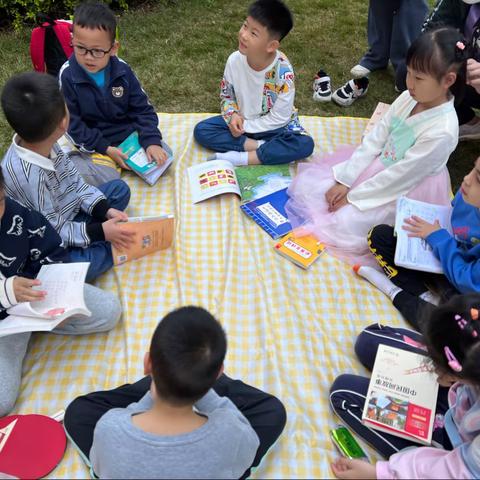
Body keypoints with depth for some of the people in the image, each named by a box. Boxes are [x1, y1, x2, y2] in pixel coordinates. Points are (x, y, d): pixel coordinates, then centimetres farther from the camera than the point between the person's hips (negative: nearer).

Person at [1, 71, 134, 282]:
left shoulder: (44, 144, -12)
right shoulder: (29, 175, -35)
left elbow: (75, 182, -1)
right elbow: (55, 232, -26)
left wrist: (104, 210, -12)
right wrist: (99, 232, -25)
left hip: (66, 215, 8)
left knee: (119, 188, 9)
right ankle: (113, 247, -8)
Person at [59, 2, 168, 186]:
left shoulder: (122, 70, -9)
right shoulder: (68, 75, -16)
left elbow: (142, 109, -3)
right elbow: (71, 122, -13)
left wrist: (152, 141, -18)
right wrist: (105, 149, -19)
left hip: (129, 132, 3)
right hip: (94, 143, -3)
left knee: (162, 159, -9)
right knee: (109, 182, -24)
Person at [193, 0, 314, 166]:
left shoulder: (283, 72, -27)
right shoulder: (234, 60, -17)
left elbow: (278, 118, -22)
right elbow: (226, 95, 1)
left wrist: (246, 127, -19)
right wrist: (232, 116, -18)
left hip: (274, 126, -3)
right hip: (241, 120, 4)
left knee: (305, 145, -31)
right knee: (201, 130, -16)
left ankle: (241, 158, -30)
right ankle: (258, 146, -22)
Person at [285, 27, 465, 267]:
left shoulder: (441, 132, -30)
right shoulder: (408, 99, -9)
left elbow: (398, 177, -24)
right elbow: (374, 139, -5)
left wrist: (354, 197, -17)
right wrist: (344, 180, -10)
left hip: (402, 193, -7)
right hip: (378, 166, 7)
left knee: (346, 224, -21)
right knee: (311, 180, 0)